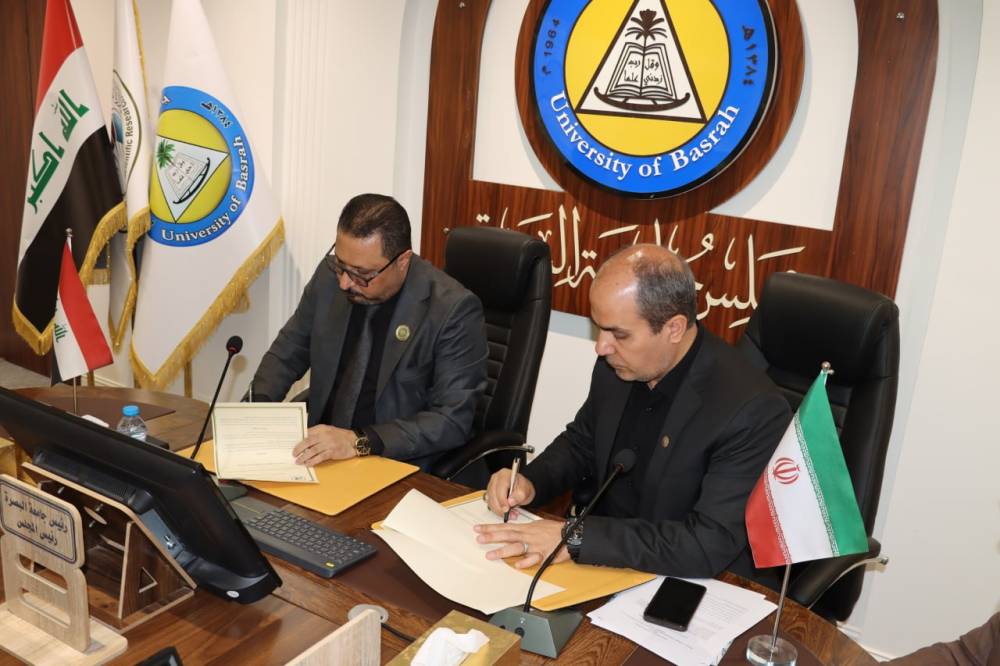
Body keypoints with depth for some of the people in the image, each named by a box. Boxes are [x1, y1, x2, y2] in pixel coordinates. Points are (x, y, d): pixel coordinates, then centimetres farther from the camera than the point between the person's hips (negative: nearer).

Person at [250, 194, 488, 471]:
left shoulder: (455, 310, -18)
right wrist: (256, 408, -8)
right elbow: (288, 351, 11)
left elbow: (453, 419, -19)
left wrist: (359, 442, -28)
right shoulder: (329, 275, -3)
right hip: (319, 454, 5)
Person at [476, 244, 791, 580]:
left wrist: (575, 538, -32)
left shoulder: (754, 411, -25)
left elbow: (711, 543, -29)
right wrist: (531, 482, -8)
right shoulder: (615, 367, -5)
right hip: (602, 566, 6)